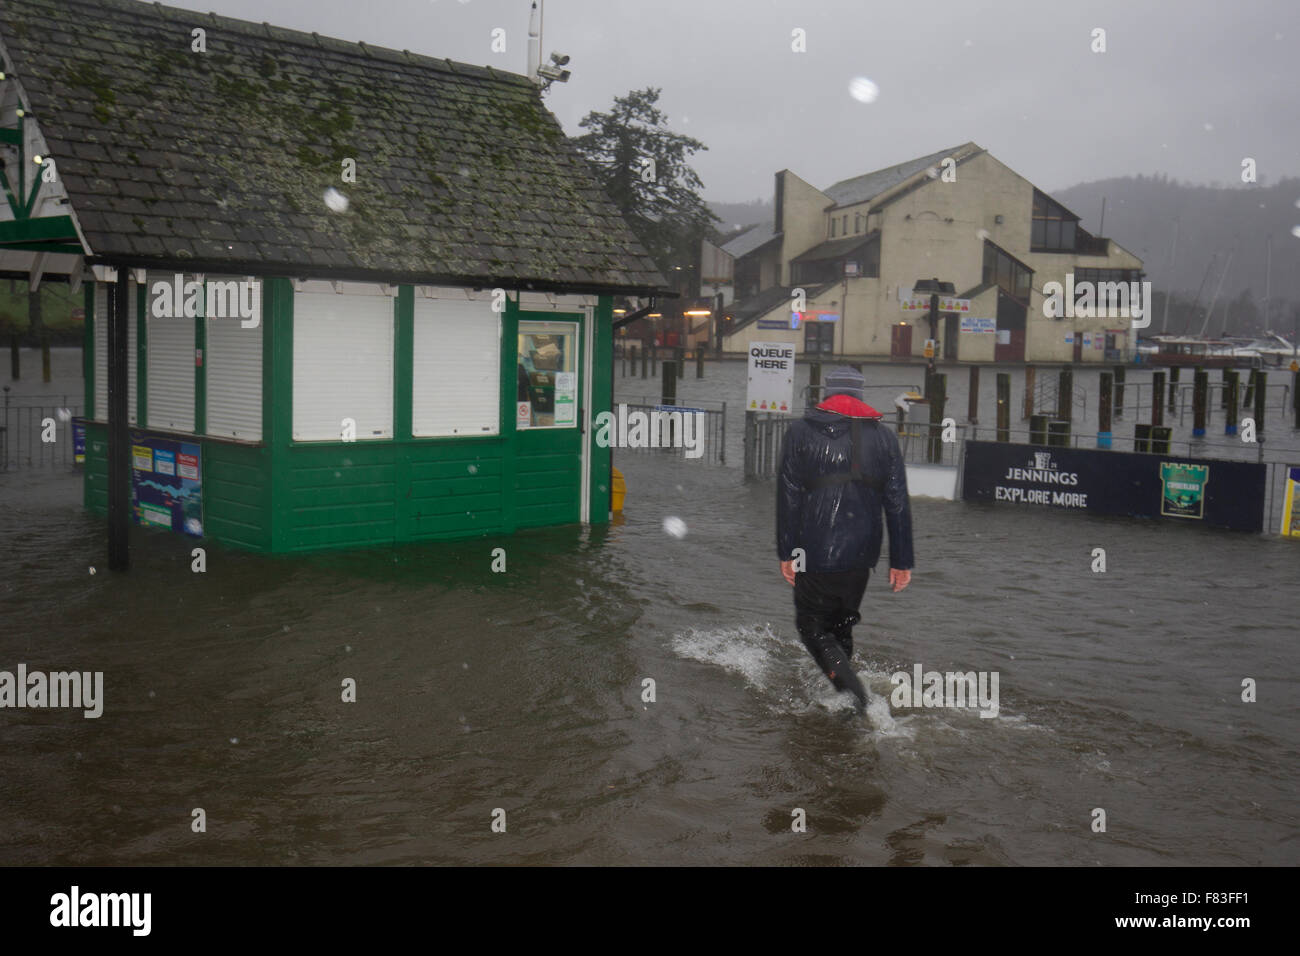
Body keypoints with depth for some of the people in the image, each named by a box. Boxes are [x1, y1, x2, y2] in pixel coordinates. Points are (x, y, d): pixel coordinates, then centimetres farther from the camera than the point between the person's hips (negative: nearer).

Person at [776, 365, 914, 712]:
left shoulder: (801, 432, 0)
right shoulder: (884, 436, 7)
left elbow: (788, 496, -4)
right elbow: (898, 504, 4)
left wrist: (786, 552, -1)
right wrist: (901, 561, 7)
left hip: (816, 554, -3)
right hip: (862, 554, 4)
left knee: (812, 625, 8)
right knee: (841, 626, 20)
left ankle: (847, 682, -14)